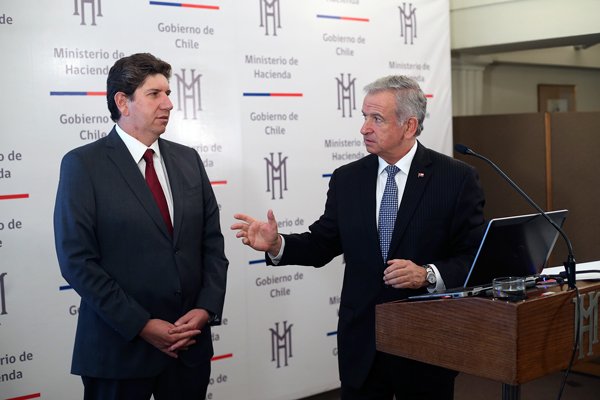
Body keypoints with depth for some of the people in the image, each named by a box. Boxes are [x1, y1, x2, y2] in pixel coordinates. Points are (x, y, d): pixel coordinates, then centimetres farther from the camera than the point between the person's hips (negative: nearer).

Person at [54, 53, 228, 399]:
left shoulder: (188, 160, 9)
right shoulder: (83, 164, -6)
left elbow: (212, 242, 8)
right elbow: (77, 259, -11)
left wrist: (206, 309, -6)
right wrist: (141, 325, -15)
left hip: (191, 342, 4)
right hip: (120, 347, -4)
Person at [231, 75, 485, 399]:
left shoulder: (456, 178, -7)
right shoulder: (347, 179, 4)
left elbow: (476, 257, -7)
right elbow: (322, 244, 7)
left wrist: (428, 275, -23)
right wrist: (277, 244, -10)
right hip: (361, 342, 3)